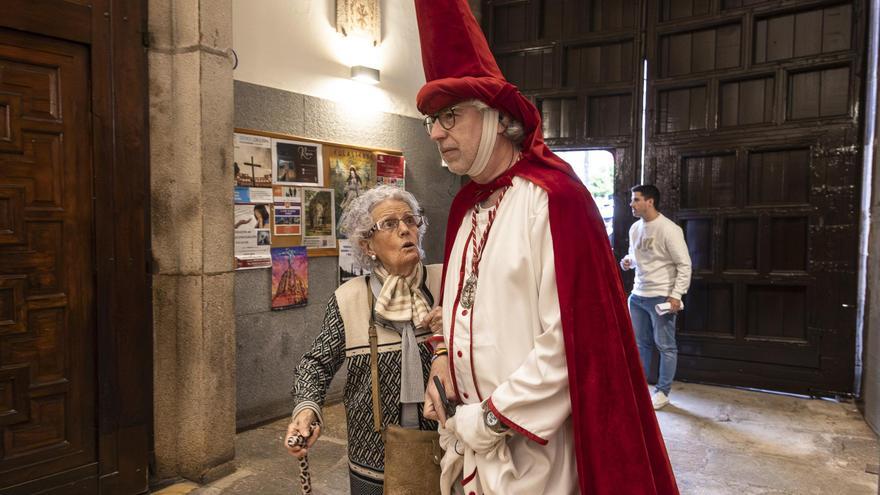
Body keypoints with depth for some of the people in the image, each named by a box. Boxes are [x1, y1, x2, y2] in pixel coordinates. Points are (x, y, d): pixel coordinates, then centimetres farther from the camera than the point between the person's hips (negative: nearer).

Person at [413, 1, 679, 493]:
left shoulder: (553, 198, -18)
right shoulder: (466, 205, 6)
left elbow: (571, 340, -21)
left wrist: (490, 418, -15)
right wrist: (443, 361, 0)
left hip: (531, 446, -7)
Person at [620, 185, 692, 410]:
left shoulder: (669, 229, -14)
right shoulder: (635, 228, 8)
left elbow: (684, 265, -13)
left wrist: (676, 295, -19)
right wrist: (628, 261, 0)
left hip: (661, 297, -7)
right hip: (637, 295, 7)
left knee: (665, 346, 4)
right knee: (640, 343, 14)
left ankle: (662, 392, 15)